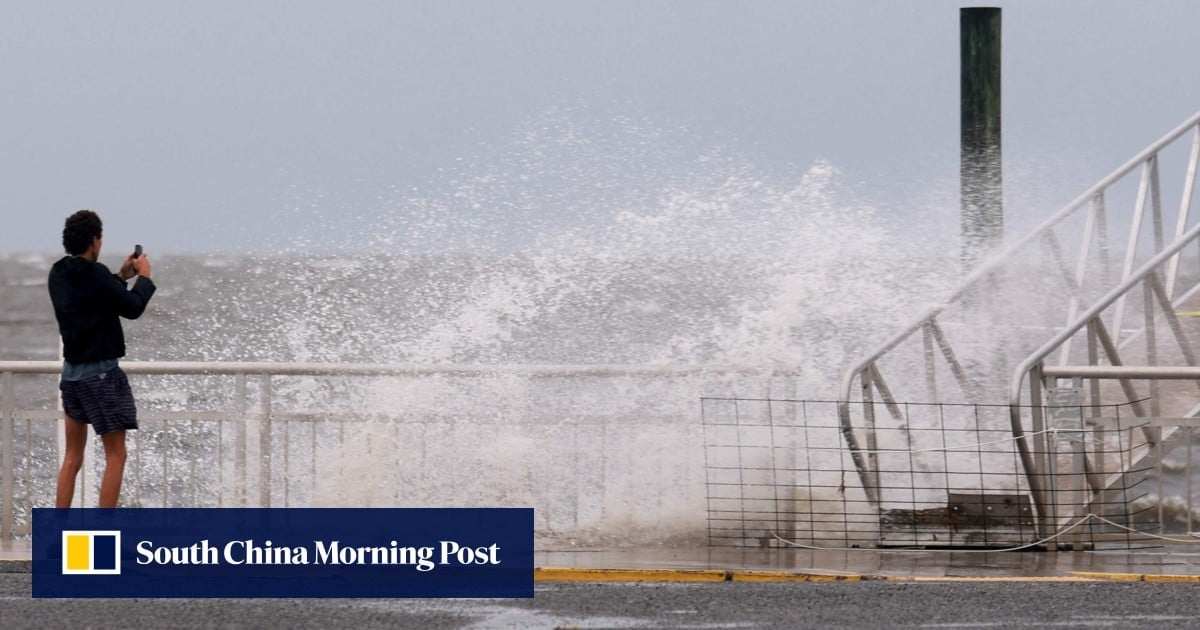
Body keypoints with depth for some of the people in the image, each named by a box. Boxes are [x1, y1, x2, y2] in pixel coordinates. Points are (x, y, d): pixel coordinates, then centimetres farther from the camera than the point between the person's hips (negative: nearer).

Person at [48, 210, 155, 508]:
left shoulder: (59, 274, 5)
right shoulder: (96, 275, -18)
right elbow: (133, 308, -9)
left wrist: (122, 277, 20)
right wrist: (144, 277, 6)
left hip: (71, 371, 8)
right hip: (101, 372, -8)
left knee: (73, 456, 13)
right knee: (115, 456, -1)